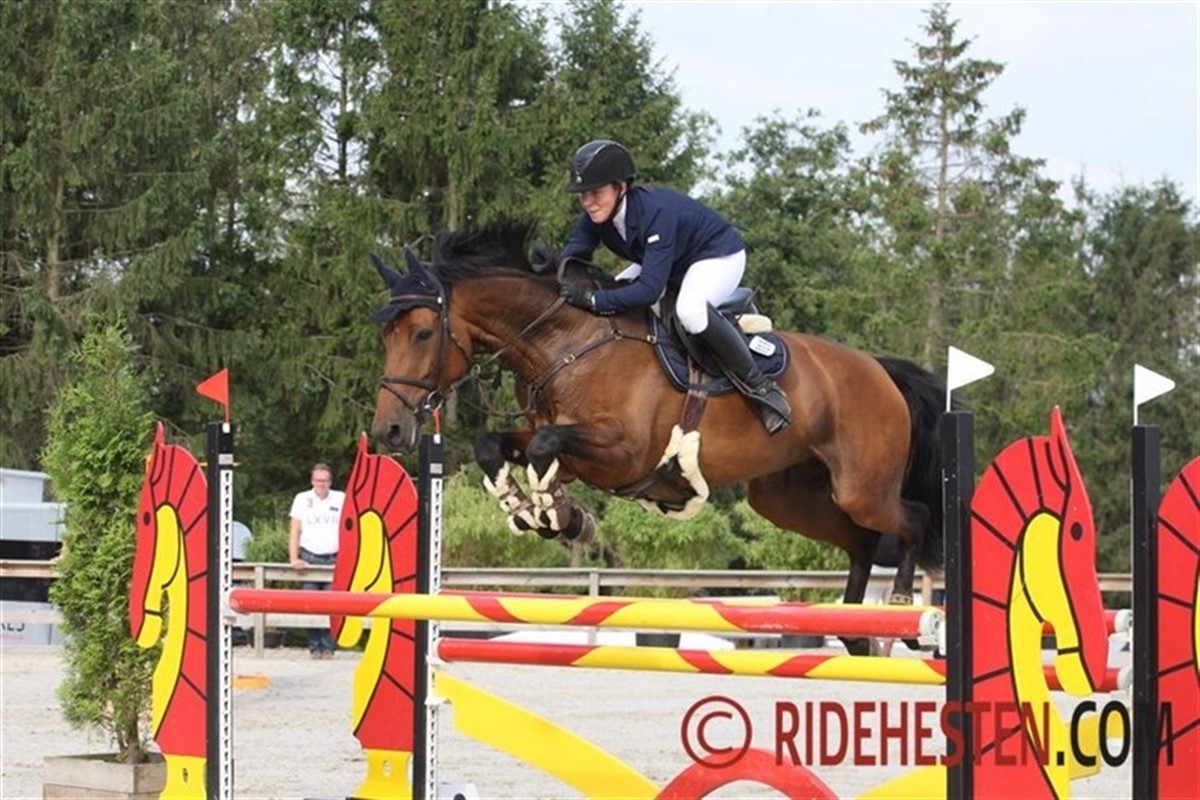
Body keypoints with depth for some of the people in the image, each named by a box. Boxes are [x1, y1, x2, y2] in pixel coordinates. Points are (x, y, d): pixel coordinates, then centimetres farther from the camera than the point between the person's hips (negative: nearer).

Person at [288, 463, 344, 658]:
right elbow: (295, 531, 6)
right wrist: (294, 558, -5)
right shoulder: (302, 499, 8)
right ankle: (314, 646, 3)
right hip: (309, 558, 0)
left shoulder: (341, 499, 8)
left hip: (333, 559, 0)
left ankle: (328, 647, -1)